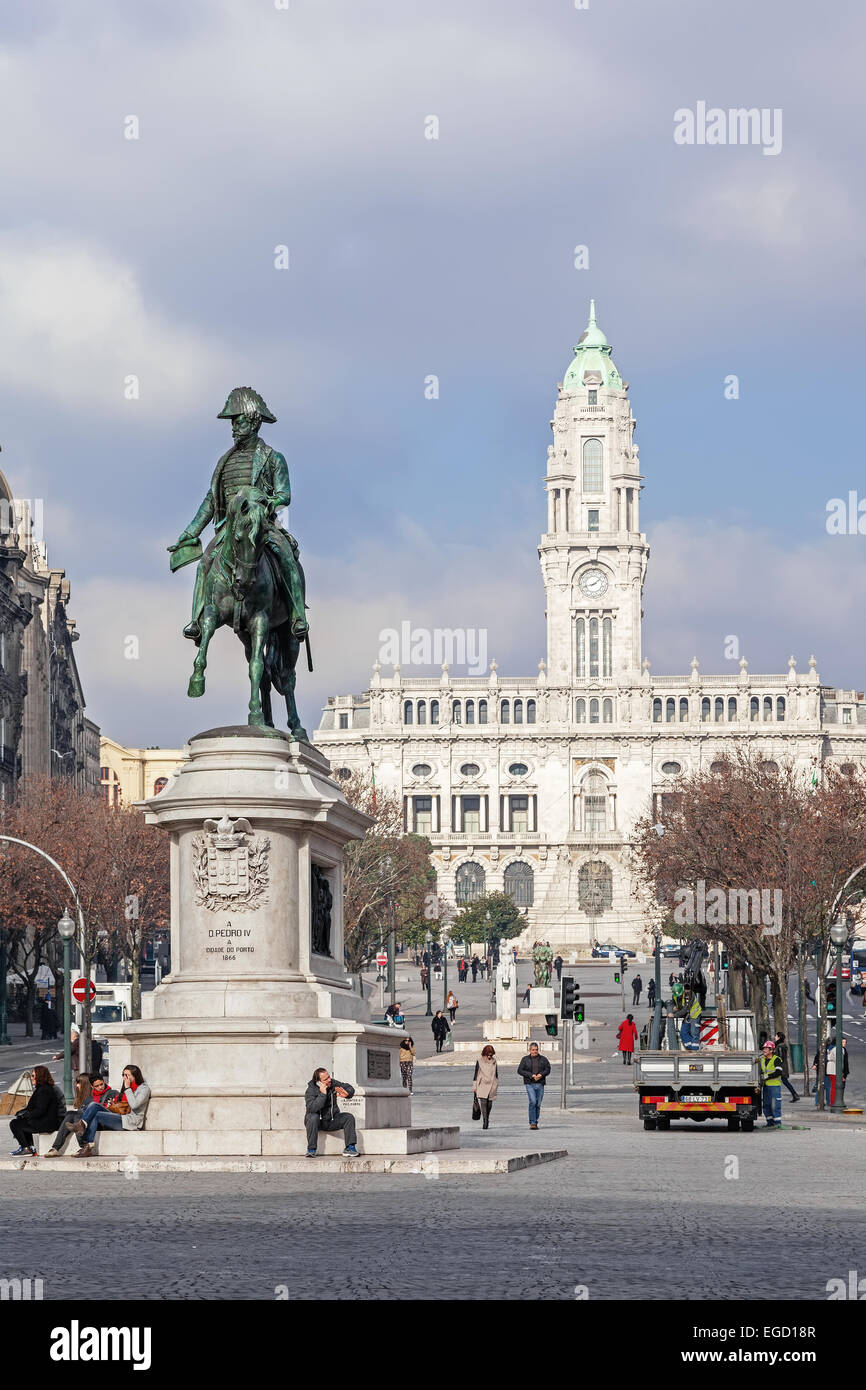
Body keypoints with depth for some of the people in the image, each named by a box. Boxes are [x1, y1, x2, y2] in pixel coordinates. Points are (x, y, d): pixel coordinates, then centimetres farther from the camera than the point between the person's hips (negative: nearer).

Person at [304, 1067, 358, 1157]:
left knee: (349, 1118, -17)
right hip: (318, 1121, -4)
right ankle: (311, 1149, -31)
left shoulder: (333, 1084, -5)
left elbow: (350, 1088, 5)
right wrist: (322, 1094, -33)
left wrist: (347, 1094, -20)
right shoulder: (311, 1090, -17)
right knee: (312, 1117, -36)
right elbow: (312, 1108, -31)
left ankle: (349, 1148, -17)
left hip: (332, 1121, 4)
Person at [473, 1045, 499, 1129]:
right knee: (483, 1103, -17)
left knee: (489, 1105, 5)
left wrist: (496, 1084, 20)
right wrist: (474, 1086, 2)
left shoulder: (494, 1061, 10)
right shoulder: (480, 1061, 1)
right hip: (482, 1086, -3)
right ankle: (485, 1122, -22)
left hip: (491, 1086, 3)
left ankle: (486, 1121, 21)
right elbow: (476, 1074, 3)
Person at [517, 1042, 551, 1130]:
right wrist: (531, 1075, -13)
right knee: (532, 1102, -17)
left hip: (540, 1084, 2)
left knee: (538, 1104, 4)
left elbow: (548, 1069, 6)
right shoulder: (525, 1059, 6)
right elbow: (520, 1070, -1)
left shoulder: (543, 1059, 11)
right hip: (530, 1084, -2)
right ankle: (532, 1123, -17)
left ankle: (535, 1123, 15)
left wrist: (541, 1074, -14)